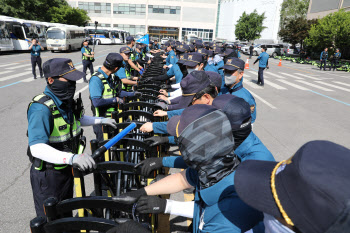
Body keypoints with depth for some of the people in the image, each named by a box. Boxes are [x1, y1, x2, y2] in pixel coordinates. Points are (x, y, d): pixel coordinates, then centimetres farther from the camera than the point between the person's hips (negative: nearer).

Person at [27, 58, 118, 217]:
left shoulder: (67, 101, -1)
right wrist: (72, 158, -51)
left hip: (66, 169, 8)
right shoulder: (41, 108, -28)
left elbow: (77, 119, 20)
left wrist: (102, 121, 15)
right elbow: (37, 148, -38)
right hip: (47, 175, -8)